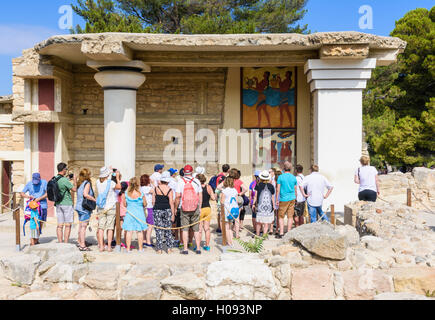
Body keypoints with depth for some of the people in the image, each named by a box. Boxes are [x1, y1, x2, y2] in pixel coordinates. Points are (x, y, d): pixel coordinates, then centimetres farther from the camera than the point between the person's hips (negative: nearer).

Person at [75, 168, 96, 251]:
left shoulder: (79, 183, 13)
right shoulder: (87, 183, -11)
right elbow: (85, 194, -23)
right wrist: (95, 200, -15)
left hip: (79, 206, 9)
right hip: (85, 207, -9)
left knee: (81, 225, 18)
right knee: (84, 226, -7)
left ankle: (80, 242, 28)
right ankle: (82, 245, -6)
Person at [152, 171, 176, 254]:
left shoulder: (156, 189, 0)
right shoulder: (170, 190, -6)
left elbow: (153, 201, 2)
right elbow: (171, 203, -8)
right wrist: (173, 214, -3)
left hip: (157, 210, 1)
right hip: (167, 210, -1)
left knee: (159, 230, 6)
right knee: (168, 229, 10)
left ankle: (159, 249, 7)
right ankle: (169, 248, 11)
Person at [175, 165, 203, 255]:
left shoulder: (181, 182, -3)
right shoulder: (197, 182, 0)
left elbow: (178, 196, -6)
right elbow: (200, 196, 3)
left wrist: (175, 208, 3)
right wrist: (199, 208, 11)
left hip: (184, 209, -1)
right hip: (195, 208, 1)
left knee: (185, 229, 4)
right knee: (196, 229, 7)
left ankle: (185, 249, 3)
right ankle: (198, 248, 7)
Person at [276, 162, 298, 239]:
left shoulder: (281, 177, -6)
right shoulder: (294, 177, 4)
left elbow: (278, 189, -6)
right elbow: (295, 190, 10)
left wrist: (277, 200, 0)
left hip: (283, 199, -3)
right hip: (292, 199, 3)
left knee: (281, 216, 4)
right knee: (290, 216, 6)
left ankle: (281, 233, -2)